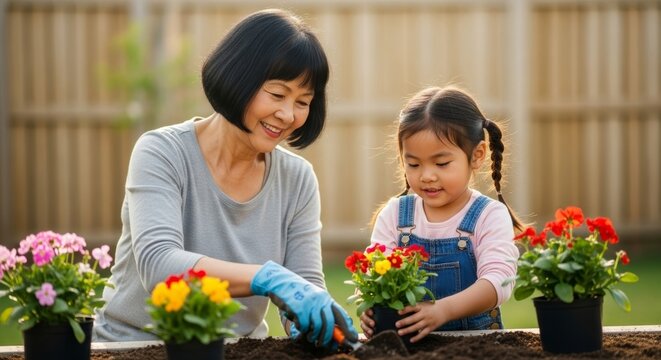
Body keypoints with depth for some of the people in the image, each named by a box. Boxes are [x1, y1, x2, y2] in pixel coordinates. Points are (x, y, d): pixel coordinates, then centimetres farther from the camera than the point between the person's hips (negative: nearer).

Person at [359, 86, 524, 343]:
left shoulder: (490, 217, -2)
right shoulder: (393, 215, 8)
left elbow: (498, 281, -15)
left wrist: (443, 310, -32)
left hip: (475, 337, -4)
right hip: (404, 340, 4)